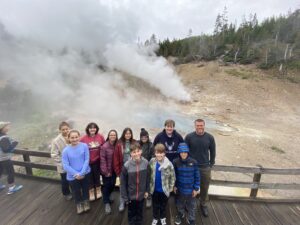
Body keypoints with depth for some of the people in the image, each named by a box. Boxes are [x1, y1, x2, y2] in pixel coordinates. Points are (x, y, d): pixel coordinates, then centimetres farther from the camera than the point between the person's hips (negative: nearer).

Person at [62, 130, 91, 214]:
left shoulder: (84, 146, -15)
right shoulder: (66, 150, -13)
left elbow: (87, 160, -13)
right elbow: (65, 165, -12)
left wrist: (82, 173, -18)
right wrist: (76, 174, -17)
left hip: (85, 173, 0)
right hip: (73, 176, 0)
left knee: (85, 189, 21)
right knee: (76, 191, 20)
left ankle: (86, 203, 48)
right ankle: (79, 204, 48)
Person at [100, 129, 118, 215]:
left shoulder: (117, 145, -6)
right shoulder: (104, 146, -18)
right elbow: (102, 159, -16)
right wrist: (105, 171, -14)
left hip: (114, 170, 4)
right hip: (106, 170, -4)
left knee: (112, 184, 16)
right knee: (106, 185, 7)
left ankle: (107, 197, 44)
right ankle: (107, 203, 27)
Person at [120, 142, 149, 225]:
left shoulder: (145, 163, -17)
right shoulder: (127, 165, -24)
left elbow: (147, 178, -4)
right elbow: (123, 182, -13)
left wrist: (147, 190, 1)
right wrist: (125, 196, -9)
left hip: (141, 194, 2)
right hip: (131, 195, -2)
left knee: (140, 212, 24)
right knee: (131, 213, 22)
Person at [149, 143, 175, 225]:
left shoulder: (168, 164, -22)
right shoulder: (152, 162, -14)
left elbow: (172, 176, -11)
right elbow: (149, 174, -1)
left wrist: (171, 187, -6)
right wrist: (149, 185, 2)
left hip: (164, 189, -1)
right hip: (154, 189, 2)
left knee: (163, 205, 22)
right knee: (155, 205, 22)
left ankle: (163, 217, 48)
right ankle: (155, 218, 47)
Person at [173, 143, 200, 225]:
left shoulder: (193, 162, -18)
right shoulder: (175, 162, -17)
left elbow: (197, 176, -9)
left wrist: (196, 188, -6)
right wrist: (174, 186, 0)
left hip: (191, 189, -1)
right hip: (179, 188, 1)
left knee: (191, 206, 18)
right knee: (180, 204, 25)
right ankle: (180, 215, 54)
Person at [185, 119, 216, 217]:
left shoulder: (210, 137, -9)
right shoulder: (189, 137, -13)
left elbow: (212, 152, 2)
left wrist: (211, 164, 4)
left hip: (205, 168, 1)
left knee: (204, 188, 18)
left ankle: (203, 205, 43)